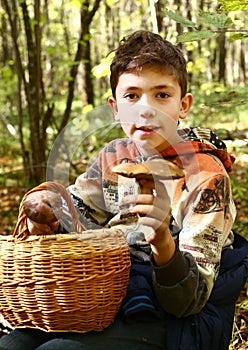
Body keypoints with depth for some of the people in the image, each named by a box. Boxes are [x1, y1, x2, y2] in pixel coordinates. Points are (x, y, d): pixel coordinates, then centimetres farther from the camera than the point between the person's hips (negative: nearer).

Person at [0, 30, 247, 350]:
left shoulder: (206, 176, -15)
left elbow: (188, 302, -17)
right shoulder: (115, 156, 3)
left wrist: (163, 243, -37)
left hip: (171, 324, -5)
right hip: (110, 302, 6)